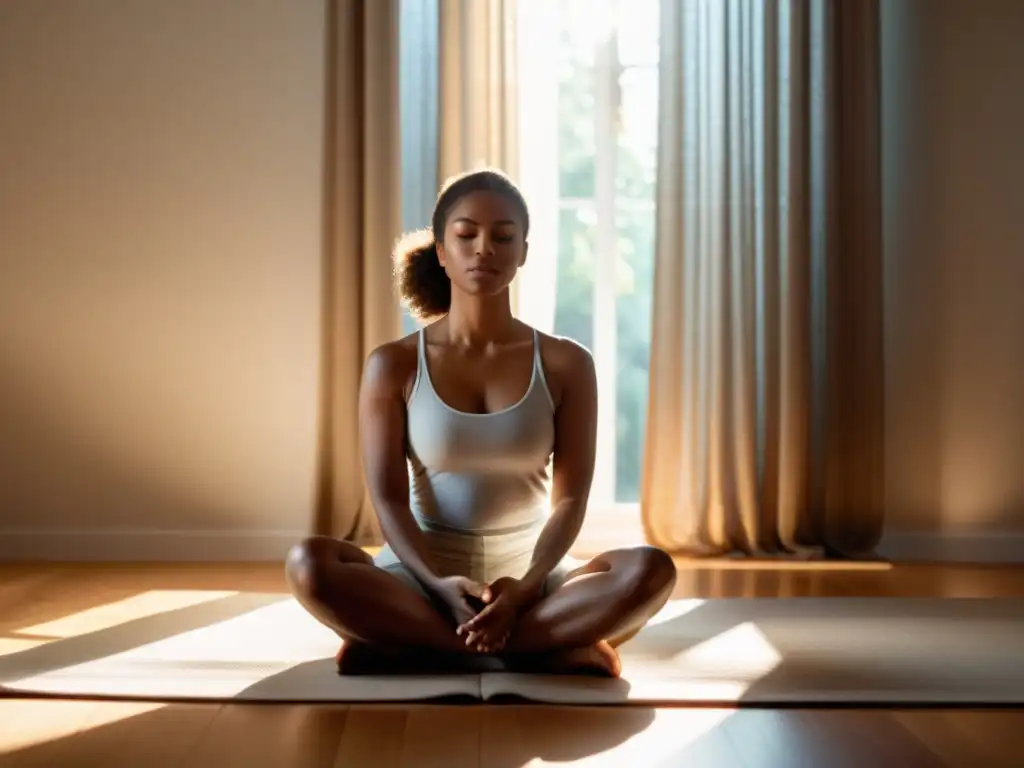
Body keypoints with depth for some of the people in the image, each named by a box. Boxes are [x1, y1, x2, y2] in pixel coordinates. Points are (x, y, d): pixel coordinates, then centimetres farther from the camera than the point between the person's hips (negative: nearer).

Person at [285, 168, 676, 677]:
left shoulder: (566, 364, 1)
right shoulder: (393, 365, -1)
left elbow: (570, 499, -4)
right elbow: (388, 499, -6)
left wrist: (523, 588, -23)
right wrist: (440, 585, -25)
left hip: (531, 574, 1)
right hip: (423, 575, 0)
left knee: (651, 570, -29)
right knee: (309, 565, -31)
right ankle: (549, 649, -27)